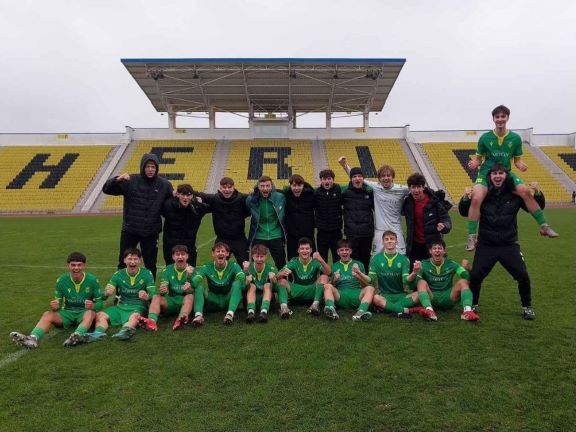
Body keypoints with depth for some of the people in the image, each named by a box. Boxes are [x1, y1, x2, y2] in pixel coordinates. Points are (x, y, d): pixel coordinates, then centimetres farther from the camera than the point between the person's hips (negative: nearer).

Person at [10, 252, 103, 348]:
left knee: (90, 313, -37)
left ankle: (78, 335, -64)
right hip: (68, 312, 4)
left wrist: (93, 306, -26)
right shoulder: (61, 280, -3)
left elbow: (99, 302, -3)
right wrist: (55, 307, -20)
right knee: (48, 314, -23)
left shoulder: (92, 280, -9)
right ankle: (33, 338, -47)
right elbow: (58, 302, 4)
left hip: (85, 312, -3)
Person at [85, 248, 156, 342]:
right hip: (121, 306, 4)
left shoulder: (147, 274, 0)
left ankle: (124, 331, -63)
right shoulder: (118, 274, 8)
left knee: (135, 317, -37)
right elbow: (107, 293, 1)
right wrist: (107, 293, -25)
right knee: (100, 315, -21)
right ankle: (99, 332, -45)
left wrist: (147, 296, -32)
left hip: (138, 307, -4)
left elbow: (153, 294, -7)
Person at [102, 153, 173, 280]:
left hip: (151, 232, 1)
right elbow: (106, 189, -8)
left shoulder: (164, 184, -3)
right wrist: (117, 179, -28)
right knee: (123, 263, 11)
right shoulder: (130, 181, -7)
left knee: (150, 265, 10)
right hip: (129, 230, 0)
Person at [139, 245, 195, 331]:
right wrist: (162, 291, -28)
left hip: (185, 301, -2)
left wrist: (189, 289, -34)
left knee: (190, 296, -33)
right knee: (156, 297, -23)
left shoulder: (192, 270, 0)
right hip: (171, 301, 2)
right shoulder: (167, 270, 6)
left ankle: (181, 319, -59)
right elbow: (163, 288, -4)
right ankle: (152, 321, -50)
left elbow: (191, 292, -10)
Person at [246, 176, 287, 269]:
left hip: (276, 237, 0)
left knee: (282, 265, 11)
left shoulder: (280, 197, -8)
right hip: (258, 237, 0)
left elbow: (284, 215, 9)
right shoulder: (251, 199, -8)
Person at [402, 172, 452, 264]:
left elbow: (446, 219, -10)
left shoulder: (434, 201, -14)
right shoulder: (407, 202, -2)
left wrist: (444, 226, -31)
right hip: (414, 246, 3)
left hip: (432, 245, -3)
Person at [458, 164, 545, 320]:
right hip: (486, 246, -1)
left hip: (509, 245, 1)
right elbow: (464, 213, -1)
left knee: (523, 276, 0)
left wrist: (538, 194, -13)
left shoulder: (514, 195, -3)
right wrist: (465, 199, -21)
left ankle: (527, 307, 25)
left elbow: (537, 207, 7)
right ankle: (473, 305, 21)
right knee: (475, 276, -3)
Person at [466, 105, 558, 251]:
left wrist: (521, 165, -13)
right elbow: (478, 159, 4)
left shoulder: (515, 138, 1)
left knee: (525, 191, -19)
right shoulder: (485, 138, -4)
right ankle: (472, 237, -19)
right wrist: (474, 163, -19)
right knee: (476, 198, -27)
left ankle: (544, 226, -1)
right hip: (486, 173, -2)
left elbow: (517, 160, 9)